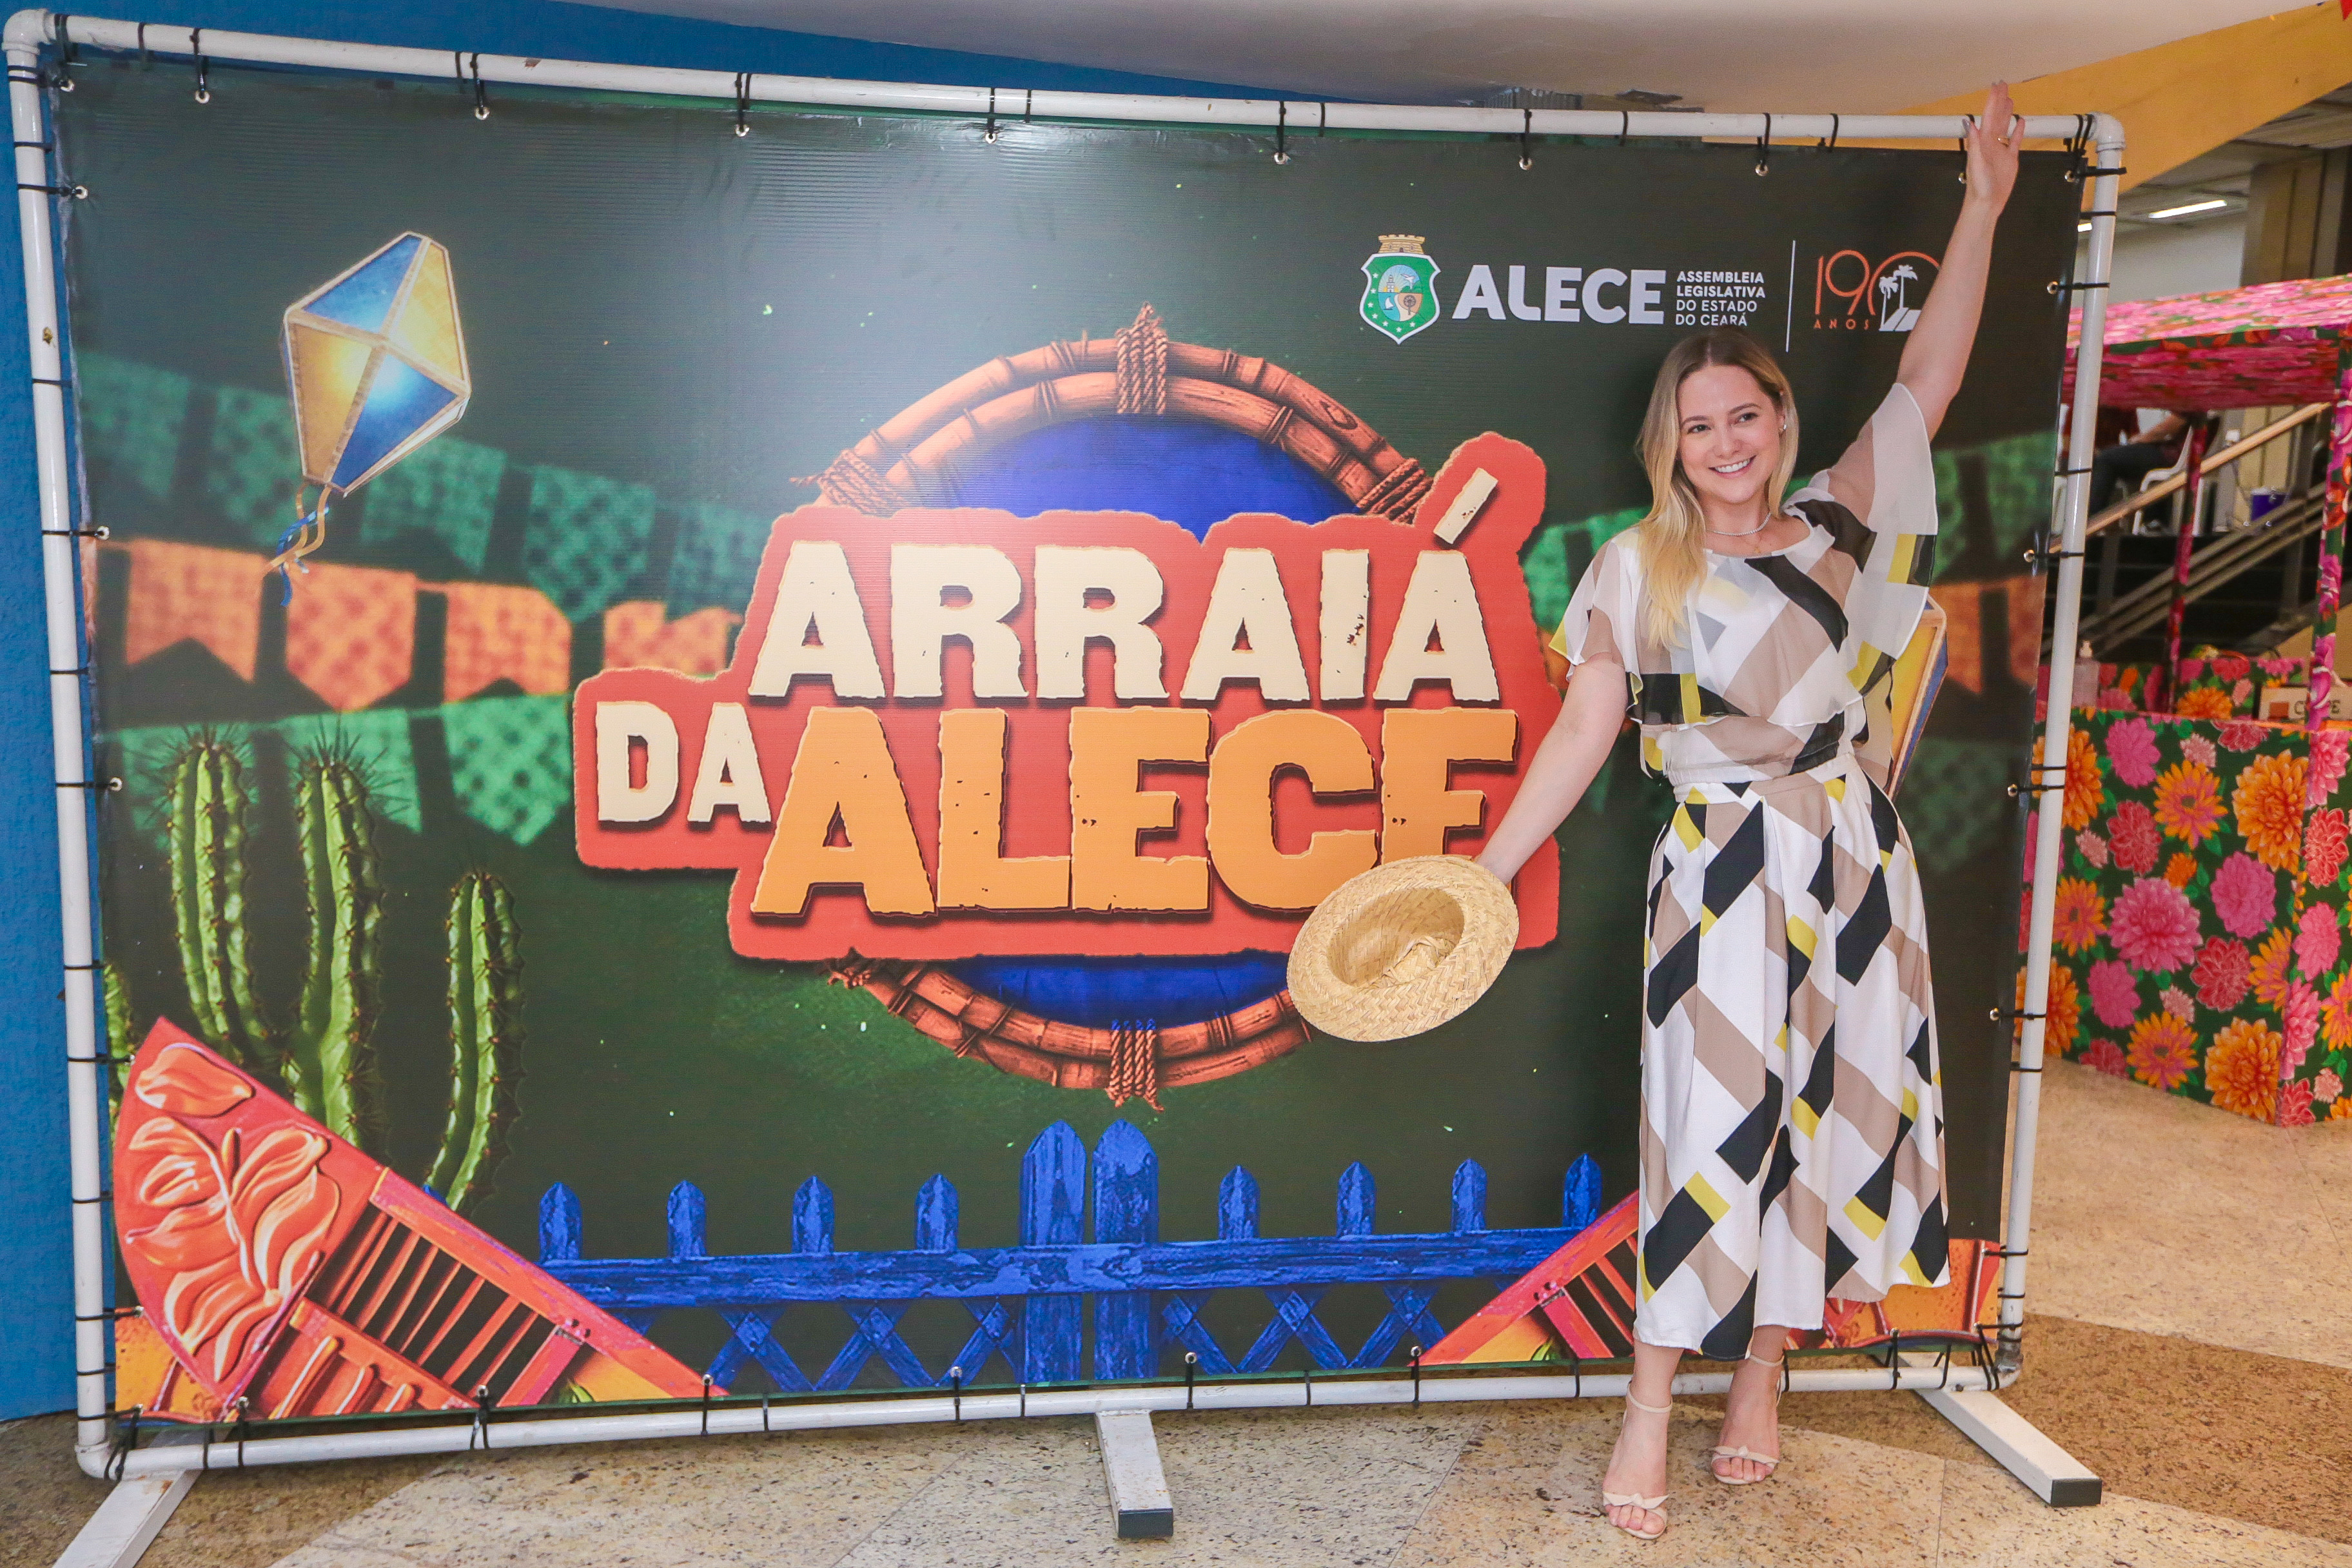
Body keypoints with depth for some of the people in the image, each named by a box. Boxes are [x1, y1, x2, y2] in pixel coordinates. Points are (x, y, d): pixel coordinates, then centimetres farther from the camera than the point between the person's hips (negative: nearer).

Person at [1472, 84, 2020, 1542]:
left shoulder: (1841, 526, 6)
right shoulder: (1637, 571, -2)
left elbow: (1930, 375, 4)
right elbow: (1582, 734, -3)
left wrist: (1981, 208, -1)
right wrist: (1484, 873, -8)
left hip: (1852, 861, 4)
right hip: (1724, 879, -4)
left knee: (1833, 1117, 9)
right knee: (1713, 1135, -4)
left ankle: (1762, 1382, 25)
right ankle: (1649, 1421, 8)